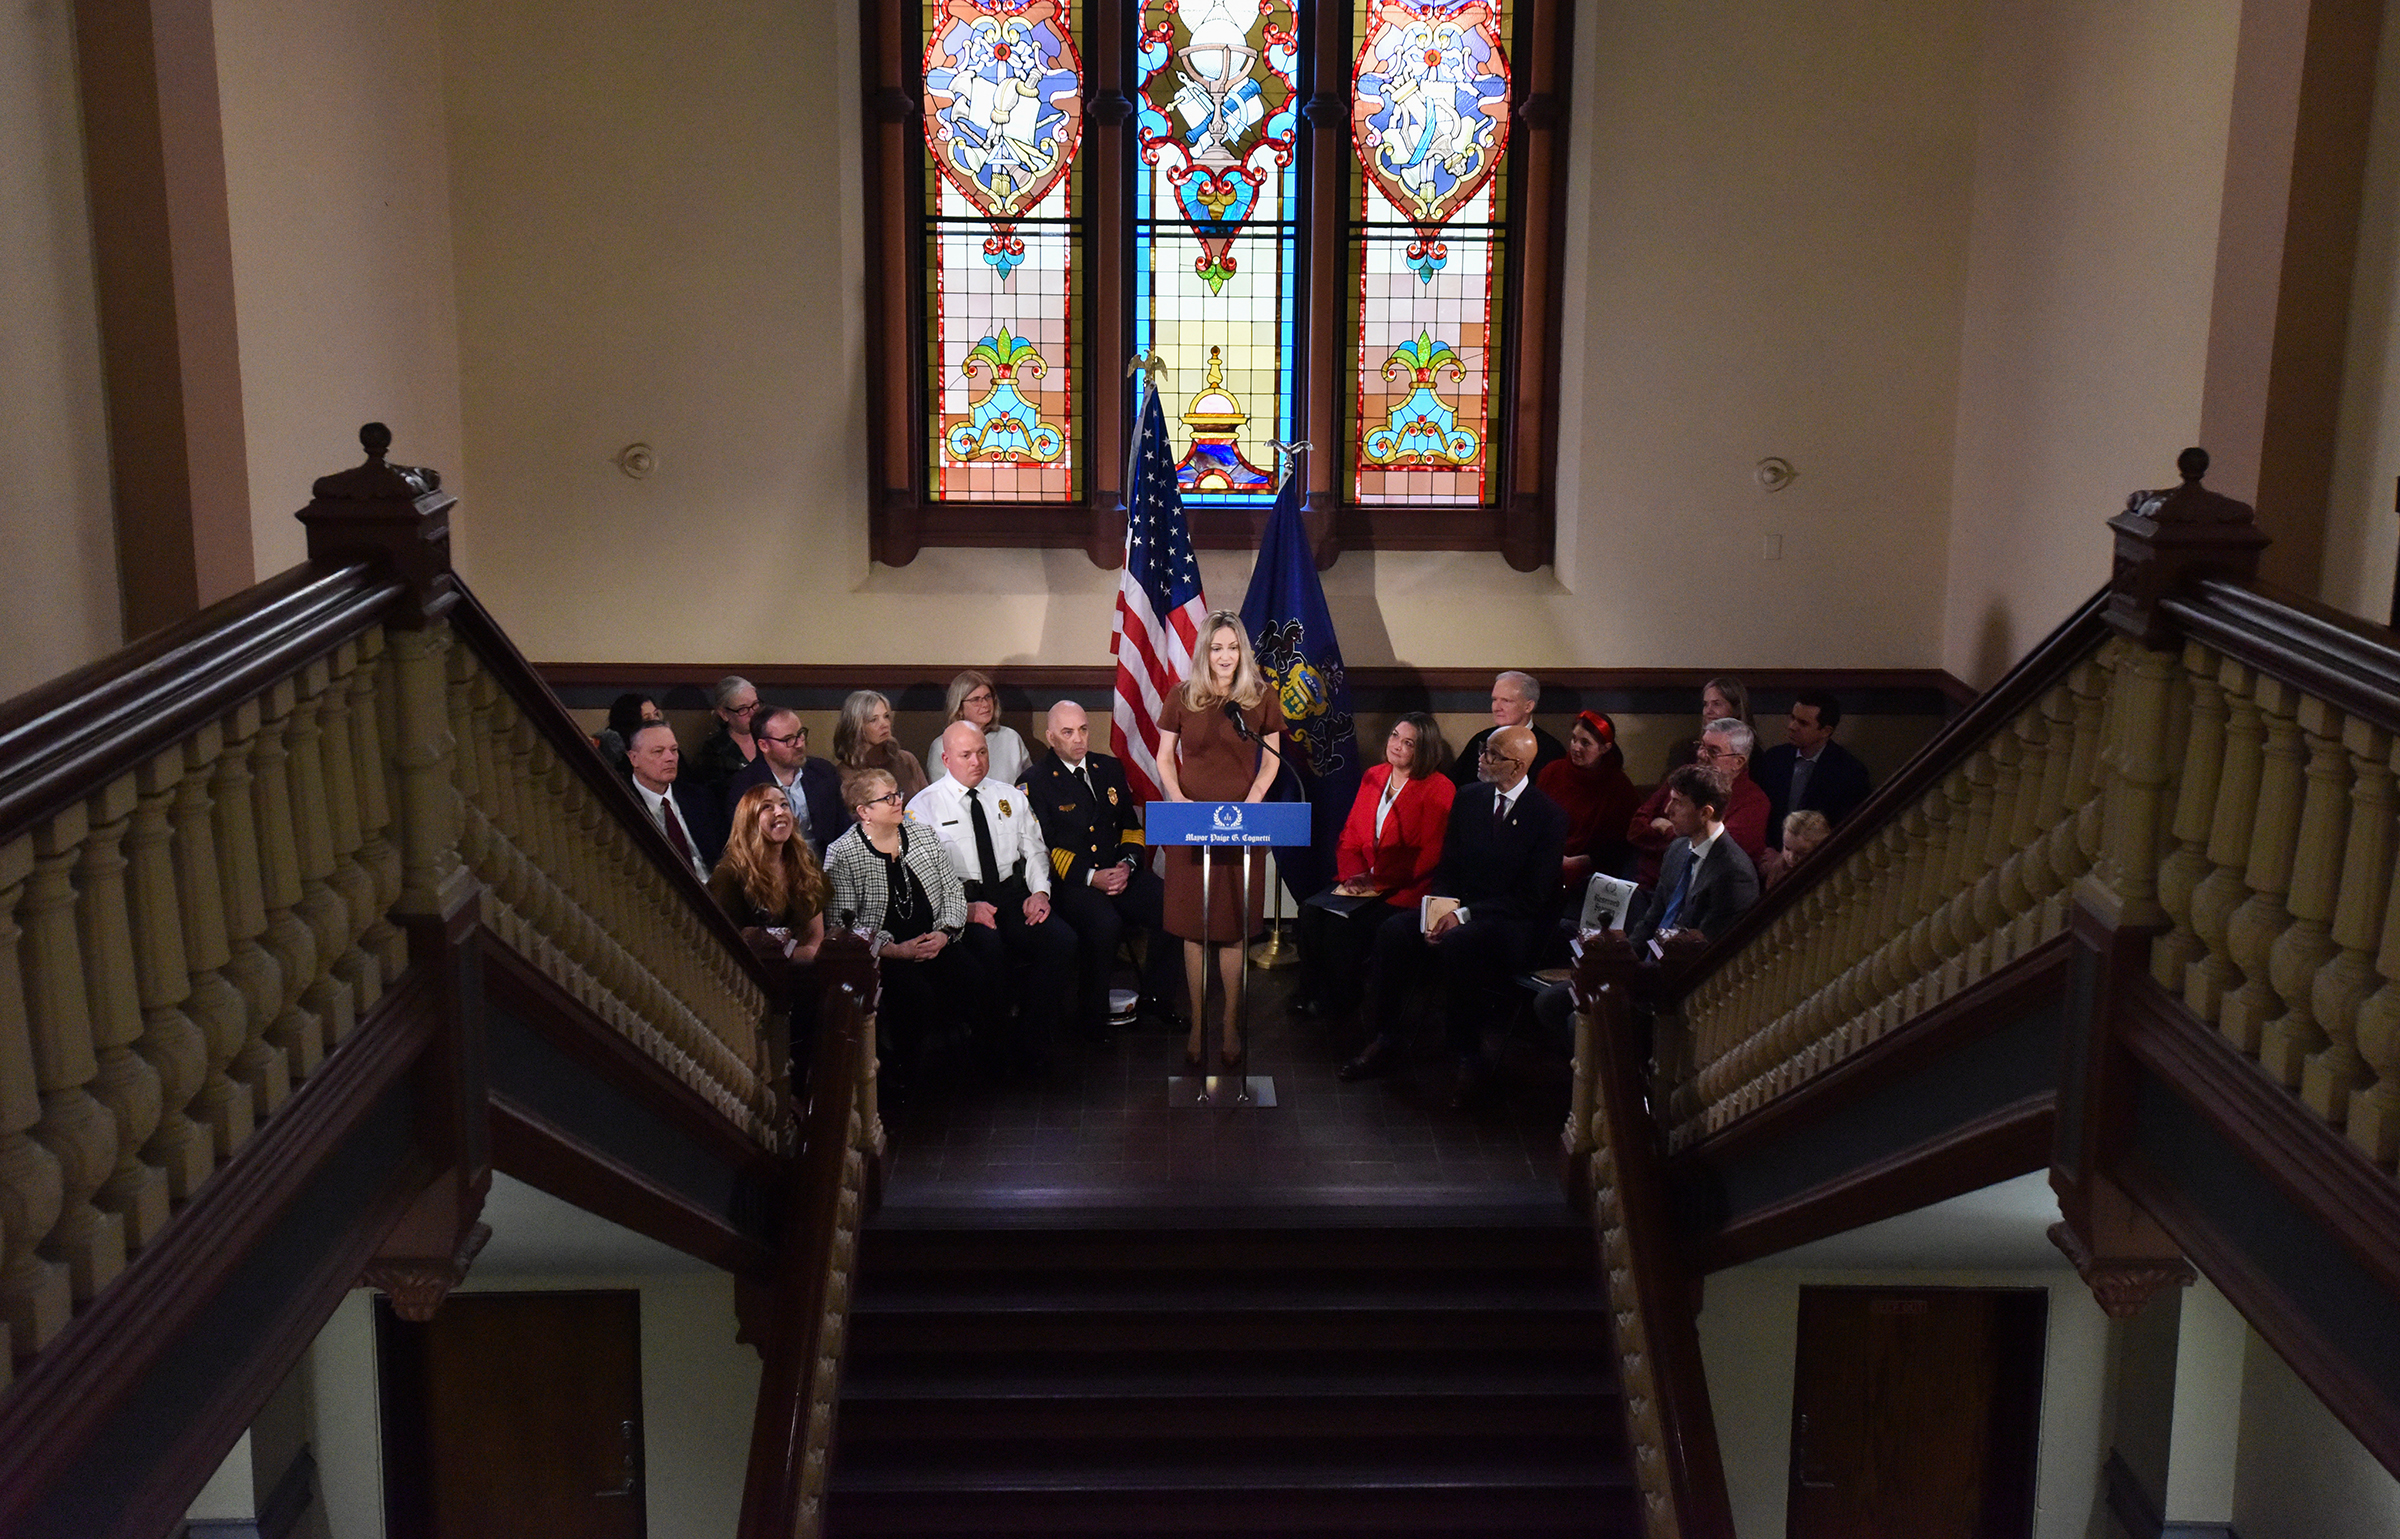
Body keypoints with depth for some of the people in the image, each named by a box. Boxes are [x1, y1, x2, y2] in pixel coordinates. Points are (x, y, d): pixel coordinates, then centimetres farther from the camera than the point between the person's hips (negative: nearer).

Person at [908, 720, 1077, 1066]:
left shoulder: (1010, 796, 17)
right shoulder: (924, 806, 3)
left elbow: (1034, 850, 18)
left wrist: (1040, 891, -3)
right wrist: (966, 907, -18)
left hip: (1014, 895, 4)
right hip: (960, 902, -4)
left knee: (1063, 940, -24)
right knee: (988, 945, -37)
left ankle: (1032, 1039, -12)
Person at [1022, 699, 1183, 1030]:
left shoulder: (1110, 768, 17)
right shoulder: (1036, 782, 0)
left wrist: (1127, 864, -3)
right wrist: (1091, 877, -16)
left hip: (1120, 873, 5)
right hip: (1070, 880, -5)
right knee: (1105, 923, -35)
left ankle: (1156, 996, 0)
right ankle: (1092, 1013, -16)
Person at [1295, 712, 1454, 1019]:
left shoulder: (1438, 789, -6)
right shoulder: (1373, 777, 14)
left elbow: (1428, 856, -11)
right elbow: (1350, 835, 15)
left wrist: (1375, 880, -17)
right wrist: (1353, 874, -6)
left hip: (1404, 889, -6)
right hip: (1363, 880, 6)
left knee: (1343, 924, -26)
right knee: (1311, 911, -19)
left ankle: (1339, 1002, -7)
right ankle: (1313, 996, -8)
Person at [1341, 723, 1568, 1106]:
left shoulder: (1548, 815, -11)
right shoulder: (1470, 798, 8)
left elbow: (1532, 897, -15)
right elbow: (1447, 868, 13)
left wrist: (1464, 916, -21)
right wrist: (1443, 906, -10)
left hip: (1516, 923, -6)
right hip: (1457, 909, 6)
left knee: (1456, 944, -36)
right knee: (1394, 930, -20)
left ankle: (1471, 1060, -23)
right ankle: (1385, 1039, -8)